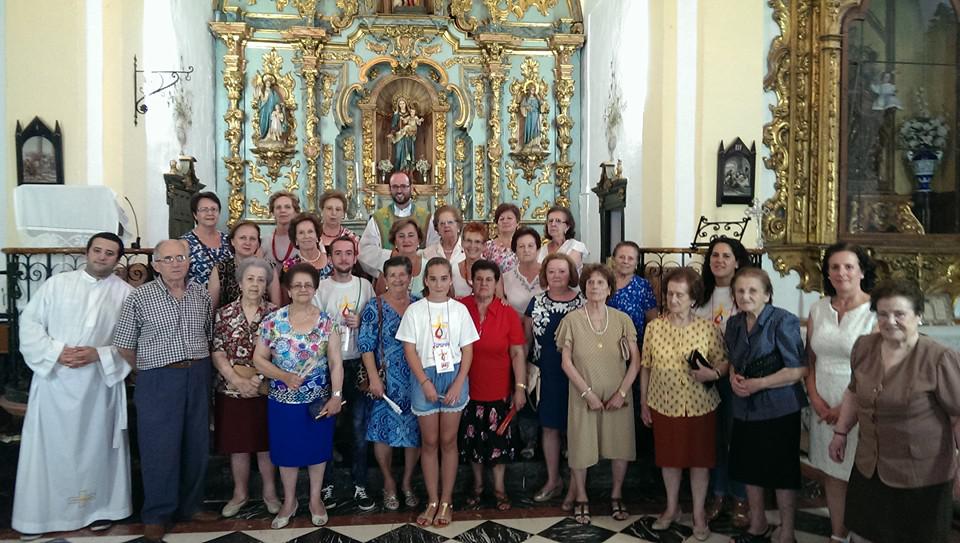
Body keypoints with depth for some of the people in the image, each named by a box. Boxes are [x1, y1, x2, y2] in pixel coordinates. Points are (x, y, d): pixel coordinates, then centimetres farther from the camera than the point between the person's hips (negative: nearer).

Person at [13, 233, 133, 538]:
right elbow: (30, 322, 1)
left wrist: (99, 355, -16)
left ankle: (99, 508, 22)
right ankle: (40, 512, 20)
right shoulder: (57, 283, 4)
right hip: (54, 379, 1)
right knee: (49, 444, 6)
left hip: (99, 383, 0)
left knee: (96, 444, 9)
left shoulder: (126, 293, 1)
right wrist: (55, 352, -13)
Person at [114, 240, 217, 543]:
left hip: (198, 376, 4)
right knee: (159, 448, 1)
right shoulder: (140, 297, -4)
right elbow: (124, 347, -2)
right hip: (158, 380, -4)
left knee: (196, 444, 11)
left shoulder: (201, 295, 7)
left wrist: (198, 365, 8)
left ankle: (190, 505, 28)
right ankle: (156, 515, 17)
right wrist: (150, 370, 2)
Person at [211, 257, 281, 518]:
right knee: (237, 445, 12)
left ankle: (270, 492, 26)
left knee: (266, 444, 9)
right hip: (231, 391, 1)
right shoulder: (224, 314, 1)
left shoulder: (274, 314, -1)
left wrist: (260, 379, -14)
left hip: (266, 391, -1)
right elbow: (217, 354, -2)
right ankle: (240, 493, 28)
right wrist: (237, 381, -13)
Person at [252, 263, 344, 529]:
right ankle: (289, 502, 32)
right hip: (283, 401, 0)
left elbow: (335, 363, -4)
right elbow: (258, 359, -3)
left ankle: (315, 499, 31)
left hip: (319, 400, 0)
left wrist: (336, 395, -13)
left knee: (317, 450, 12)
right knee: (287, 452, 12)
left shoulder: (326, 322, -4)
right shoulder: (273, 321, -6)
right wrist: (284, 376, -18)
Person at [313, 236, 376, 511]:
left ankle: (360, 484, 16)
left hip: (358, 362, 1)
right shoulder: (320, 288, 0)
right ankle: (327, 484, 20)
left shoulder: (365, 286, 5)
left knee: (359, 425, 5)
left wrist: (361, 323, -12)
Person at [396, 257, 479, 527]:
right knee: (429, 442, 6)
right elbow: (410, 350, -3)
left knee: (448, 441, 6)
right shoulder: (414, 310, -1)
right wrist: (425, 382, -11)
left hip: (454, 377, 0)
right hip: (424, 378, 0)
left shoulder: (459, 309, 1)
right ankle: (432, 501, 17)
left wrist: (458, 384, -8)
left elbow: (467, 350, 1)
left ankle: (446, 501, 16)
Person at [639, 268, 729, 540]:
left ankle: (699, 513, 29)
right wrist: (643, 403, 4)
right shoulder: (654, 327, -3)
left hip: (700, 406, -1)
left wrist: (712, 374, -23)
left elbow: (724, 362, -1)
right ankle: (672, 507, 35)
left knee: (700, 459, 10)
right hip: (664, 405, 2)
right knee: (669, 457, 15)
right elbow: (646, 368, 3)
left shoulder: (709, 328, -8)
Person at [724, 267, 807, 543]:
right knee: (749, 469, 17)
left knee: (782, 474, 7)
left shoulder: (783, 321, -15)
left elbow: (799, 369, -18)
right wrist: (734, 378, -4)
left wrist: (758, 384, -21)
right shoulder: (734, 324, 4)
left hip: (779, 410, -6)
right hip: (745, 409, 6)